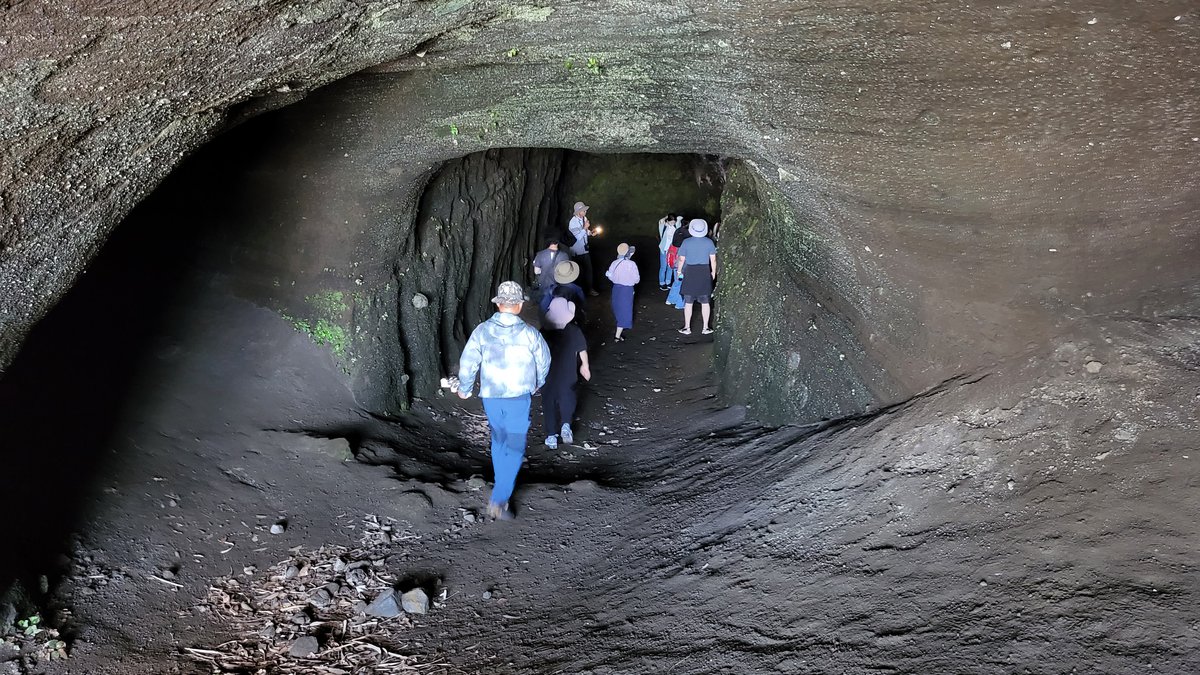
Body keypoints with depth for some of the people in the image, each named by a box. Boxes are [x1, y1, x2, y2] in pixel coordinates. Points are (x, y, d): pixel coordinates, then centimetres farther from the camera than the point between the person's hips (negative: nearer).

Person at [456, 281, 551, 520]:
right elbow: (544, 361, 5)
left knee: (498, 441, 23)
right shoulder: (529, 333, -9)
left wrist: (464, 388, 14)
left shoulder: (482, 330, -7)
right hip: (519, 397, -3)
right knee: (515, 448, 2)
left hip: (490, 396, 3)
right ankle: (499, 500, -8)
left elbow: (468, 362, -4)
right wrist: (538, 383, 25)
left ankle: (502, 489, 35)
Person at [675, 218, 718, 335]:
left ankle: (687, 327, 11)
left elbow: (681, 259, -4)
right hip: (705, 273, 1)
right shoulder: (709, 242, -4)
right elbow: (713, 259, 0)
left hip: (690, 273, -1)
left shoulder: (686, 242, -9)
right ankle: (705, 328, 14)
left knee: (688, 302, 7)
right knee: (705, 302, 9)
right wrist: (713, 272, 14)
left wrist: (679, 270, 12)